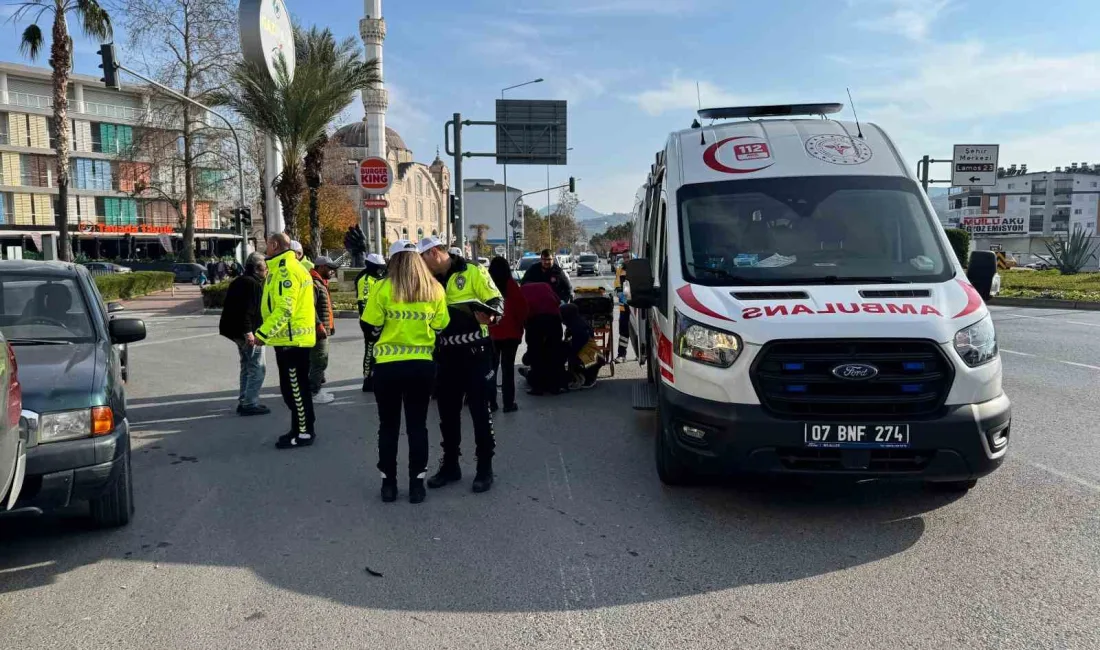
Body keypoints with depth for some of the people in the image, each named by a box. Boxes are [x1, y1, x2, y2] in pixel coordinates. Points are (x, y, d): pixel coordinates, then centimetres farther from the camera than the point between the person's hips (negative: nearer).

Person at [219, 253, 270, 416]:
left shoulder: (239, 282, 17)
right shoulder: (253, 283, -15)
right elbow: (248, 309, -24)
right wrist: (248, 331, -27)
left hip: (237, 331, 11)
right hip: (249, 333, -11)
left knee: (247, 366, 18)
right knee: (257, 368, -6)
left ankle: (244, 401, 22)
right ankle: (250, 404, -7)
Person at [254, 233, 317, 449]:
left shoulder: (286, 270, -17)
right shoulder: (285, 268, 17)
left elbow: (284, 309, -25)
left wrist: (263, 333, -23)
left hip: (292, 339, -11)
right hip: (292, 337, 11)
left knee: (295, 388, -3)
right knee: (293, 388, 16)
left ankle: (304, 433, 4)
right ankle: (301, 429, 25)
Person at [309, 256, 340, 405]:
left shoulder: (321, 283, 19)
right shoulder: (313, 283, -16)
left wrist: (330, 324, 21)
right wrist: (319, 326, -25)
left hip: (323, 330, 11)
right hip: (319, 331, -11)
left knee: (319, 361, 17)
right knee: (319, 362, -7)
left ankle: (318, 388, 25)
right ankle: (314, 393, -3)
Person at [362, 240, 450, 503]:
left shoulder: (383, 289, -9)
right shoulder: (435, 289, 0)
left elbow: (371, 329, -4)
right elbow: (440, 328, 5)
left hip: (388, 365, -2)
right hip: (422, 365, 2)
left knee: (388, 426, 12)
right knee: (417, 425, 11)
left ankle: (388, 483, 19)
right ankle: (417, 484, 14)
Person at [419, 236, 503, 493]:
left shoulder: (473, 272, -6)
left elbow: (496, 300, -11)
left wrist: (490, 315, -31)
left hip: (474, 352, -6)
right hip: (447, 354, 6)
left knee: (480, 409, 1)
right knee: (447, 411, 12)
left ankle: (484, 467, 12)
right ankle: (450, 465, 25)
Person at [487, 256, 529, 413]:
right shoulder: (511, 285, -8)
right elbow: (522, 307, -7)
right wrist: (520, 325, 6)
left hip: (490, 333, 2)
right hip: (510, 332, -2)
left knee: (491, 368, 13)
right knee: (508, 368, 4)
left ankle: (490, 402, 13)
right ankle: (508, 403, 4)